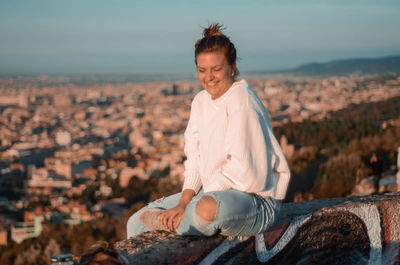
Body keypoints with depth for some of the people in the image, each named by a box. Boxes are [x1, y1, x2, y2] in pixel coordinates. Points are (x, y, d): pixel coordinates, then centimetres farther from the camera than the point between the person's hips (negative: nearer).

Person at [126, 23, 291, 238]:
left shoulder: (241, 101, -17)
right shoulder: (201, 101, 11)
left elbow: (242, 171, -22)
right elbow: (195, 158, 10)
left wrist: (189, 210, -19)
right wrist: (183, 203, -7)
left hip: (255, 199, -8)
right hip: (214, 192, 8)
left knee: (208, 209, -41)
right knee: (138, 221, 4)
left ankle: (166, 222, -12)